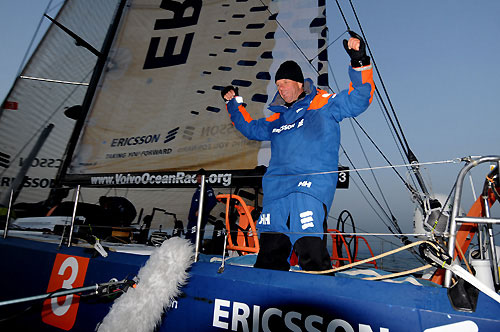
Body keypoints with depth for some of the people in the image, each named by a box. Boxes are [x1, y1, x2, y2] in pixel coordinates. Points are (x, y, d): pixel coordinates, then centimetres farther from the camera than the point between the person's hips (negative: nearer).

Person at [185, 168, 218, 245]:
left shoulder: (207, 188, -7)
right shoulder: (198, 188, 21)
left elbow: (213, 201, -21)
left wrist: (202, 211, -21)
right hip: (192, 218, 10)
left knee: (195, 240, -14)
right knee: (188, 237, 15)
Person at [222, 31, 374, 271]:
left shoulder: (324, 104, 10)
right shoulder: (277, 119, 24)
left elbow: (358, 100, 1)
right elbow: (252, 128, 38)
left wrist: (359, 62, -9)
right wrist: (234, 104, 40)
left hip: (312, 185, -5)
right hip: (276, 187, 6)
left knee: (310, 250, -15)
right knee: (270, 256, 5)